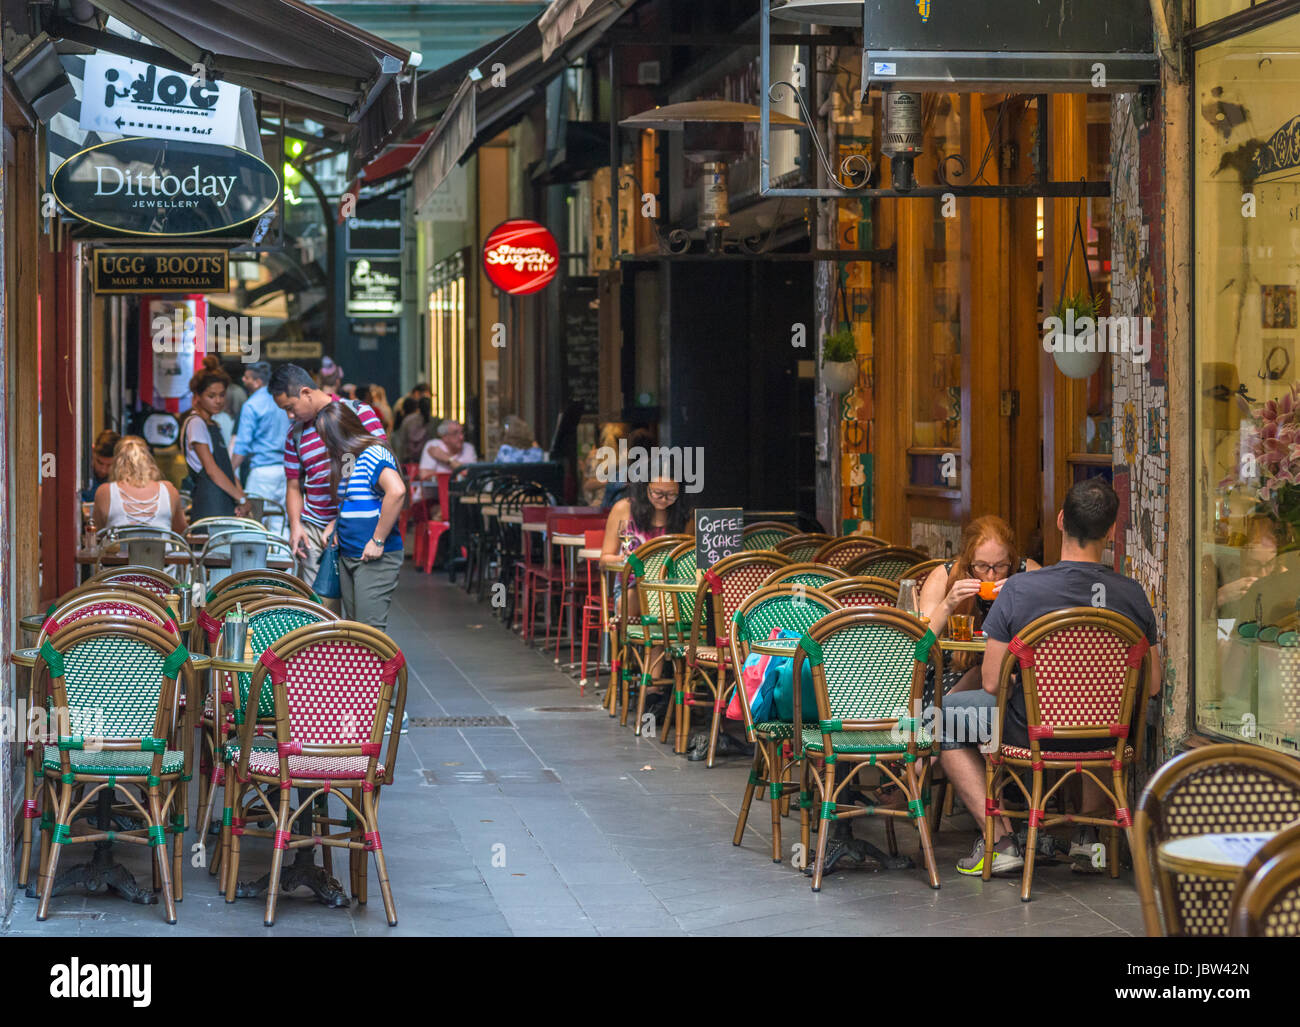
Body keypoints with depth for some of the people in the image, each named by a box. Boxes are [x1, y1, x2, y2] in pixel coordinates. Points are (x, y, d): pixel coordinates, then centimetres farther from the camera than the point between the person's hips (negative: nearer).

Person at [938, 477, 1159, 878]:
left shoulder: (1018, 590, -20)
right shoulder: (1133, 595, -11)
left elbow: (991, 684, -14)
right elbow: (1152, 686, -2)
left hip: (1032, 730, -3)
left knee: (946, 712, 24)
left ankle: (1000, 839, 15)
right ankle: (1090, 830, 29)